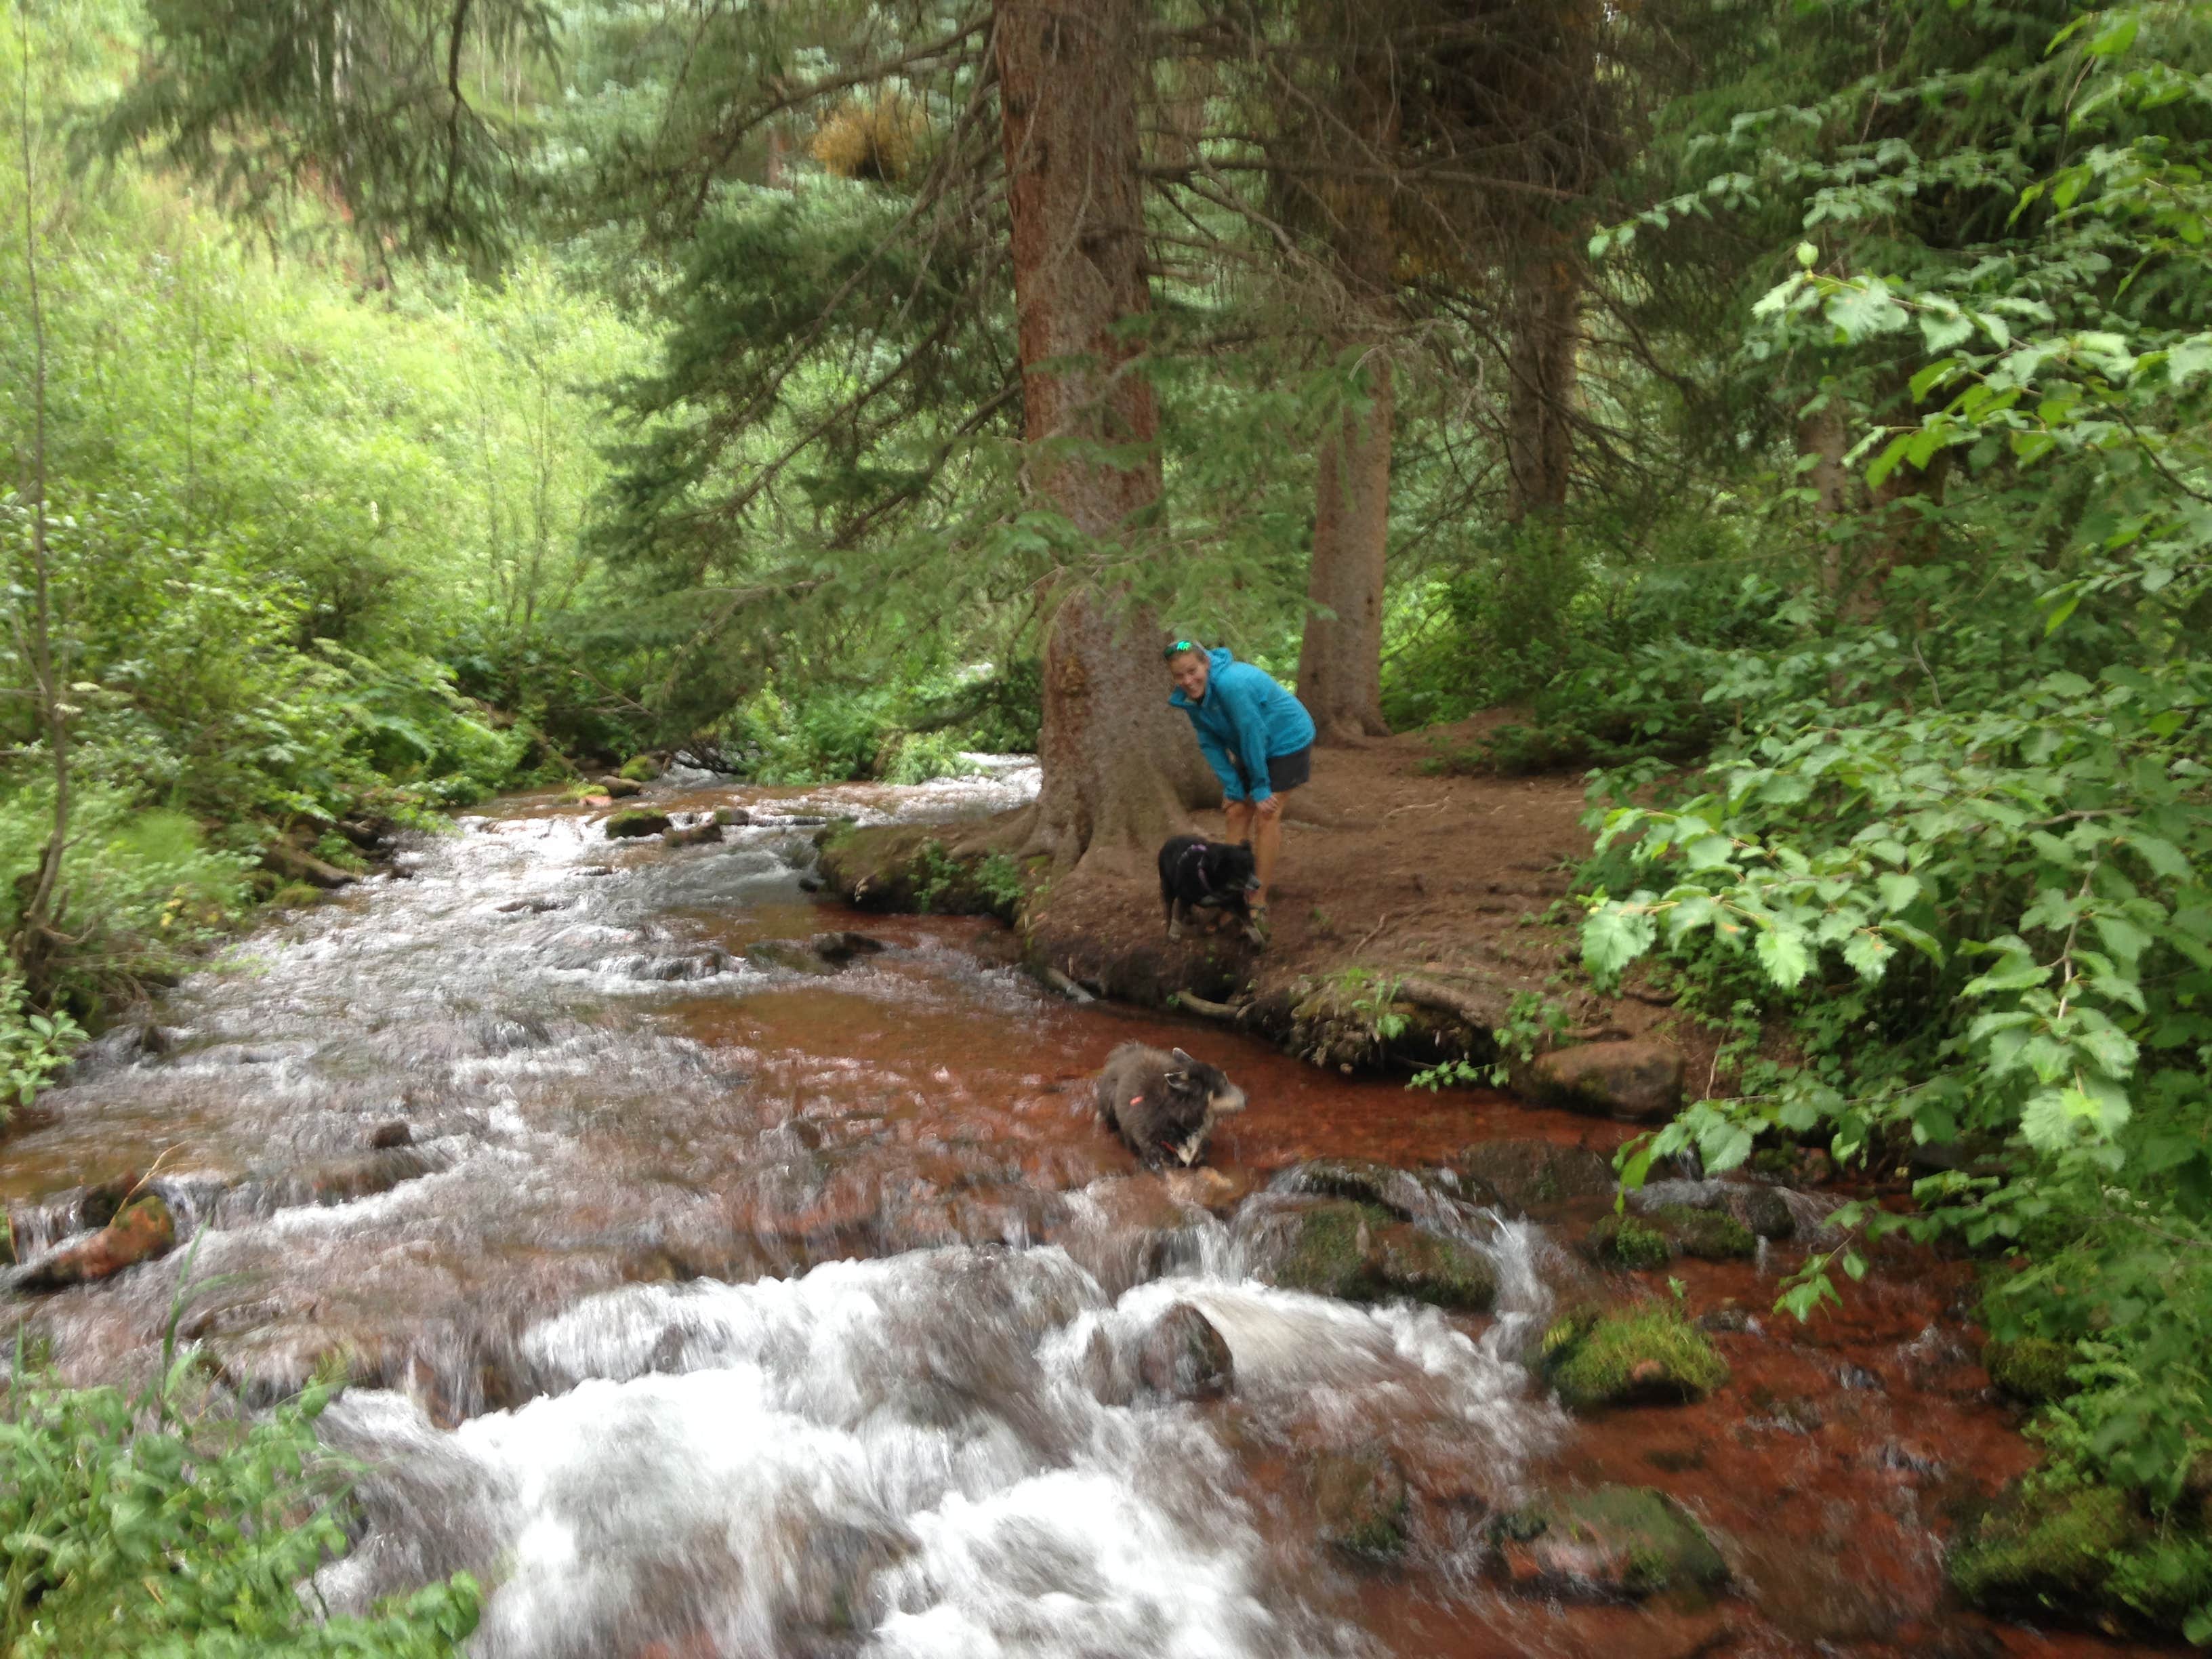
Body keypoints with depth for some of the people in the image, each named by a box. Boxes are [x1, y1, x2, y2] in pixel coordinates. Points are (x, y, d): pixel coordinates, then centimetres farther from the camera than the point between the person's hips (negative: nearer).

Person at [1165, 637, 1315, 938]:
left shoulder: (1233, 684, -36)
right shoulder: (1189, 698, -11)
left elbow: (1253, 736, -28)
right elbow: (1210, 744, -3)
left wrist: (1261, 788, -19)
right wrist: (1233, 789, -7)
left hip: (1288, 742, -8)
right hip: (1252, 749, 8)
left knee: (1265, 818, -11)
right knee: (1237, 811, 4)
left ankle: (1259, 902, -5)